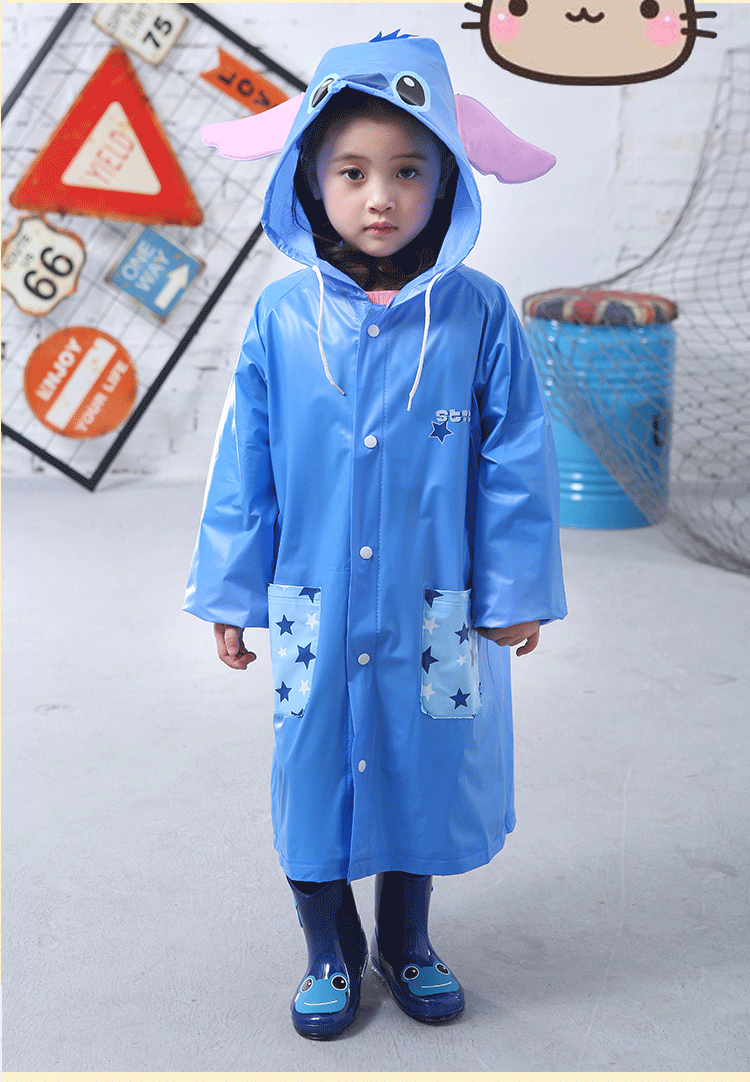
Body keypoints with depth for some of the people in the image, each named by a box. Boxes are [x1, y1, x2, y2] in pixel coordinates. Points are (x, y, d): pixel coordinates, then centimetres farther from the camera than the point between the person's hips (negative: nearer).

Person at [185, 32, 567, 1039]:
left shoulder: (478, 313, -9)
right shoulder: (280, 317, -7)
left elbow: (514, 463, -2)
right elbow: (244, 468, 0)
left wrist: (517, 593, 1)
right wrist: (229, 595, 4)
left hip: (435, 615, 0)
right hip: (314, 611, 0)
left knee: (421, 776, 16)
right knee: (316, 776, 13)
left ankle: (406, 943, 41)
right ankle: (330, 954, 37)